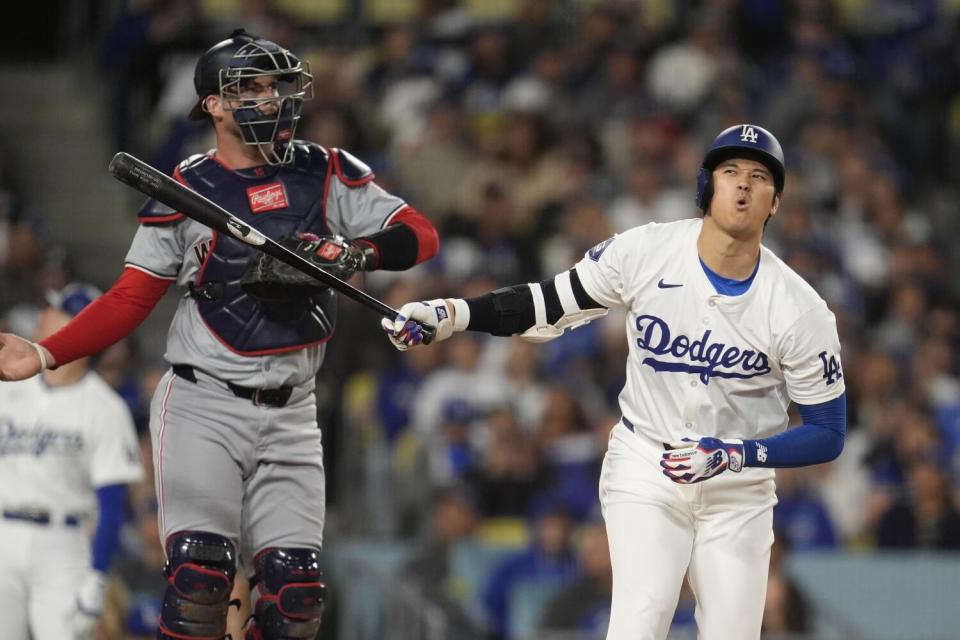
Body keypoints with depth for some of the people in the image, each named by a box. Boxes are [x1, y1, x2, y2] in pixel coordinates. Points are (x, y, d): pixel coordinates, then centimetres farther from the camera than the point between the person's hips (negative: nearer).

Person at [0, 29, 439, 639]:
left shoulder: (325, 174, 5)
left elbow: (422, 235, 3)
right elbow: (130, 300, 3)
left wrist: (353, 254, -17)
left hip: (290, 413, 2)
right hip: (203, 403, -2)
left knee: (296, 588, -6)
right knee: (200, 575, -16)